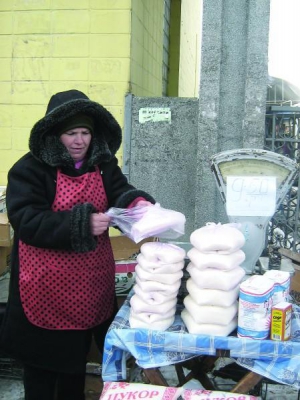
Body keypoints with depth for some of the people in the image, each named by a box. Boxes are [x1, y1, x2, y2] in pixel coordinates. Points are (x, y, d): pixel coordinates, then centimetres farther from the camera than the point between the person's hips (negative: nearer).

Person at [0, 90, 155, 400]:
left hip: (91, 283, 5)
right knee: (43, 358, 13)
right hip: (46, 284, -5)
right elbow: (26, 221, -21)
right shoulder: (29, 169, -14)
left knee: (77, 352, 24)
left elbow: (121, 194, -4)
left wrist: (138, 202, -28)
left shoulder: (104, 165, 3)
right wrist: (80, 224, -29)